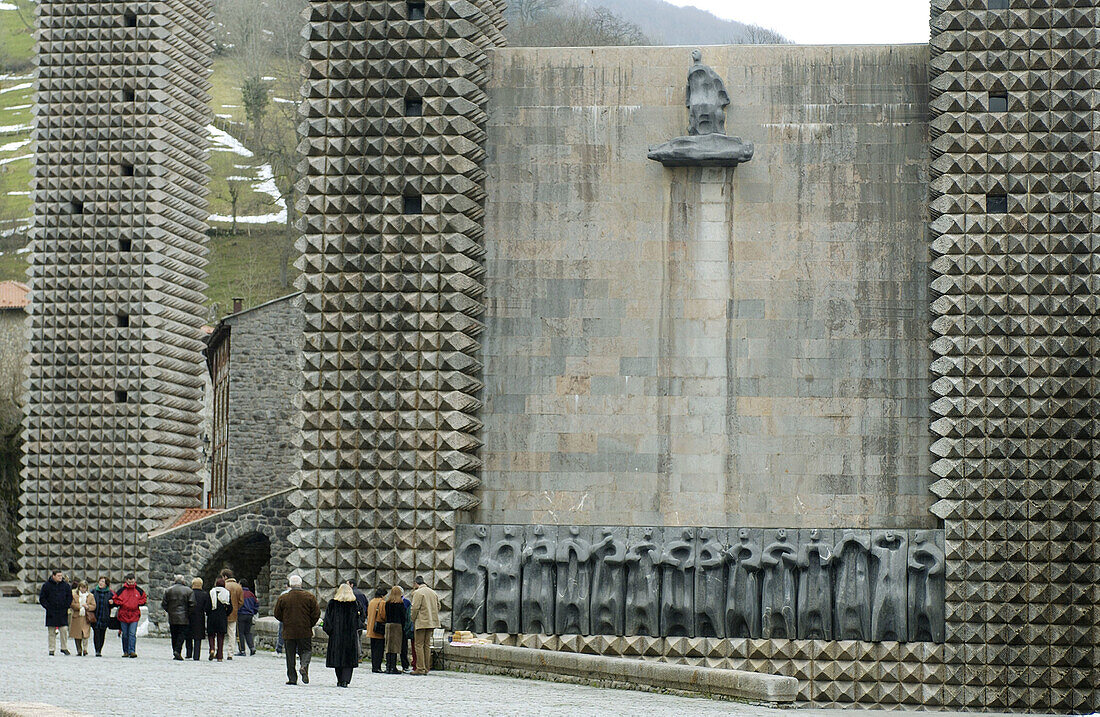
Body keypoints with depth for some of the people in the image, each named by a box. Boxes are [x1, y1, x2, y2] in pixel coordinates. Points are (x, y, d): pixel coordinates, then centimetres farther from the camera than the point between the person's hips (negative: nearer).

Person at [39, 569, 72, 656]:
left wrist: (66, 606, 1)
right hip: (51, 613, -1)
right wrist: (48, 607, -7)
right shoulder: (47, 585, -1)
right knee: (52, 632, 3)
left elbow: (69, 597, 13)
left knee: (64, 630, -5)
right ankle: (51, 649, 9)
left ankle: (64, 648, 6)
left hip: (63, 613, 1)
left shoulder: (66, 585, 5)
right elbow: (42, 598, 3)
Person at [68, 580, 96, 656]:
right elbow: (71, 604, -2)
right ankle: (79, 651, 13)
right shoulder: (74, 595, 8)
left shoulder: (90, 596, 10)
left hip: (86, 618, -1)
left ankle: (85, 649, 1)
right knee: (77, 635, 3)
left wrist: (87, 607, -12)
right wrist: (80, 606, -13)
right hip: (76, 617, 1)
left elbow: (93, 606, 6)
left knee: (85, 635, -14)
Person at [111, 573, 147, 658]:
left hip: (134, 615, -1)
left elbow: (144, 599, 16)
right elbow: (115, 599, 7)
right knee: (125, 635, 6)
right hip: (123, 615, 1)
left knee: (132, 634, -10)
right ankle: (125, 651, 14)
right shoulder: (122, 590, 2)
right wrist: (122, 604, -6)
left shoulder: (138, 590, 5)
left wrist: (138, 603, -1)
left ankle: (132, 651, -13)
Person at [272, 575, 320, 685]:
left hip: (288, 632, 0)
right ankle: (304, 666, -21)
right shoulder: (309, 597, -2)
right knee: (305, 651, 9)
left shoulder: (283, 598, -2)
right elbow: (316, 613, -3)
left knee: (290, 655, 7)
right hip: (305, 631, 0)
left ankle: (292, 678, 4)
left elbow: (277, 614, 4)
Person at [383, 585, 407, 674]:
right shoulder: (400, 603, -6)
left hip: (388, 625, 4)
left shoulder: (387, 603, 6)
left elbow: (386, 615, 10)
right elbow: (403, 616, -5)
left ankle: (388, 667, 7)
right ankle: (393, 668, -6)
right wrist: (403, 628, 2)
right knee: (395, 646, -4)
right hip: (397, 625, -4)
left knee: (388, 646, 7)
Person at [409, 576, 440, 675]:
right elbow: (438, 607, 16)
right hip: (431, 622, 7)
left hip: (421, 622, -7)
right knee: (427, 645, 12)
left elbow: (415, 608, -15)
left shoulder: (418, 592, -10)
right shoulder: (433, 592, 13)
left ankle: (420, 668, -7)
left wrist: (413, 620, -3)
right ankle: (427, 668, 12)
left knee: (419, 645, -3)